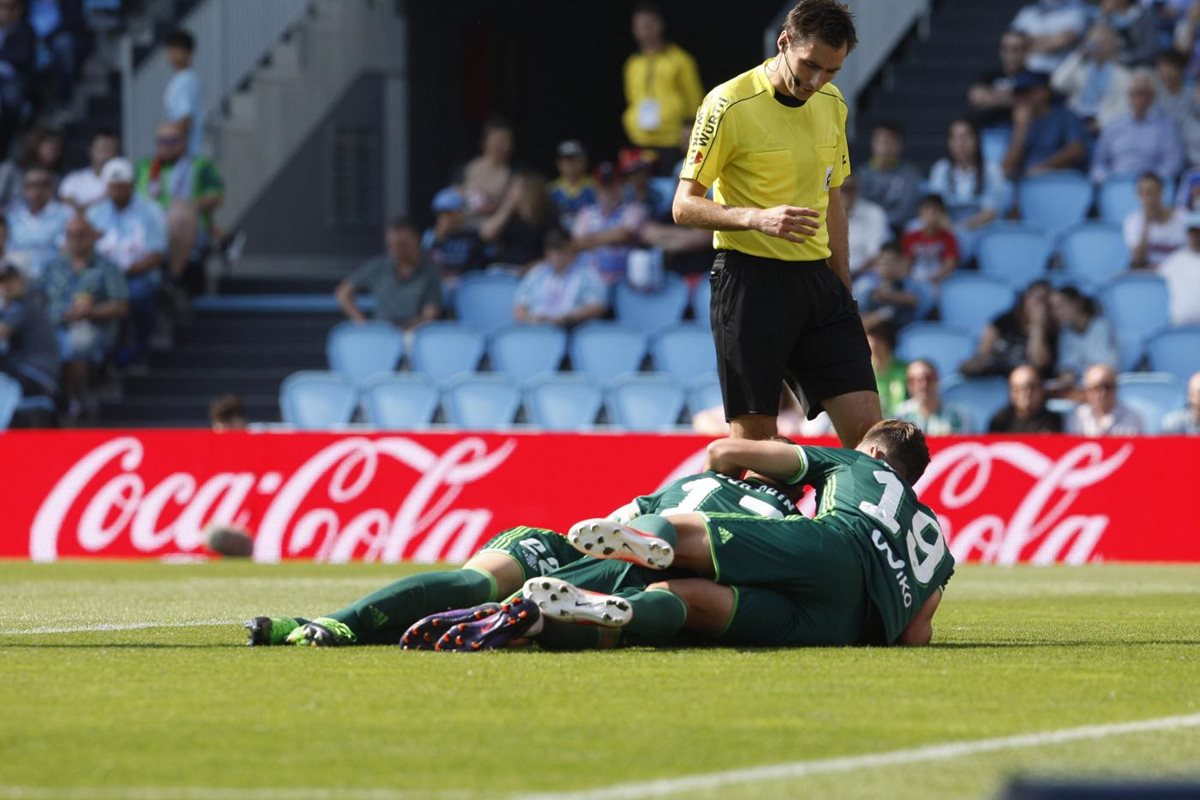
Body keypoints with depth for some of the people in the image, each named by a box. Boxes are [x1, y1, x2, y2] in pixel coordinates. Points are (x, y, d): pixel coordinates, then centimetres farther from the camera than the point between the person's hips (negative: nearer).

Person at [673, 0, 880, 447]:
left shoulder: (832, 105, 10)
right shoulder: (729, 104, -9)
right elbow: (685, 207, -9)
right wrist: (758, 218, -26)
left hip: (816, 278, 6)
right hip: (750, 280, -6)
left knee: (866, 426, -4)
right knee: (752, 436, -6)